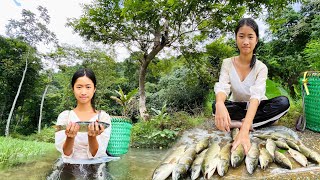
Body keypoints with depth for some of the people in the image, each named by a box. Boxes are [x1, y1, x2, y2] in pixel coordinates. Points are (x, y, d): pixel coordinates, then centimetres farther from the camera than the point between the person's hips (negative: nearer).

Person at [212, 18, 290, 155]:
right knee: (215, 106, -32)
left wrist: (244, 130, -49)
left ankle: (237, 123, -29)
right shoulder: (227, 63, -11)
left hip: (256, 108, 0)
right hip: (237, 107, 0)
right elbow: (222, 88, -26)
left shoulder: (261, 67, -16)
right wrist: (220, 104, -53)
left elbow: (256, 96, -32)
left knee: (283, 102, -30)